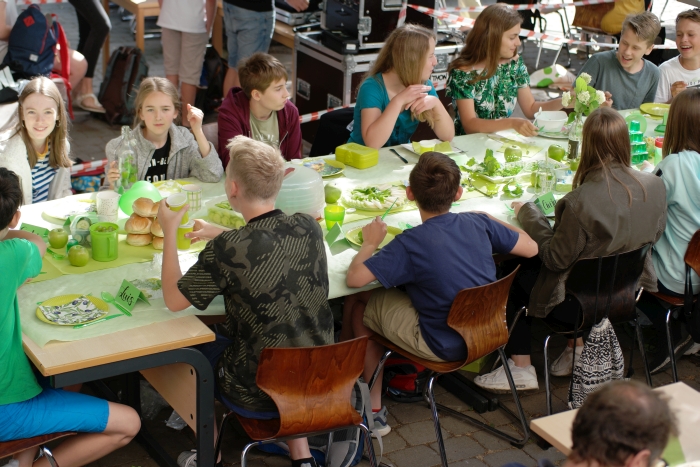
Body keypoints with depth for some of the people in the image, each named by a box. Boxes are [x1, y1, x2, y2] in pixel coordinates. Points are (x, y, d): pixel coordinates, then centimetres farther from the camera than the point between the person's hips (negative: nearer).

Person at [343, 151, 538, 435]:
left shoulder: (411, 244, -25)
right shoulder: (479, 224, -10)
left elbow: (354, 278, -27)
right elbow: (531, 248, 4)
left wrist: (370, 243, -7)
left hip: (443, 347, -6)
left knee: (359, 306, 12)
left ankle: (374, 408, 20)